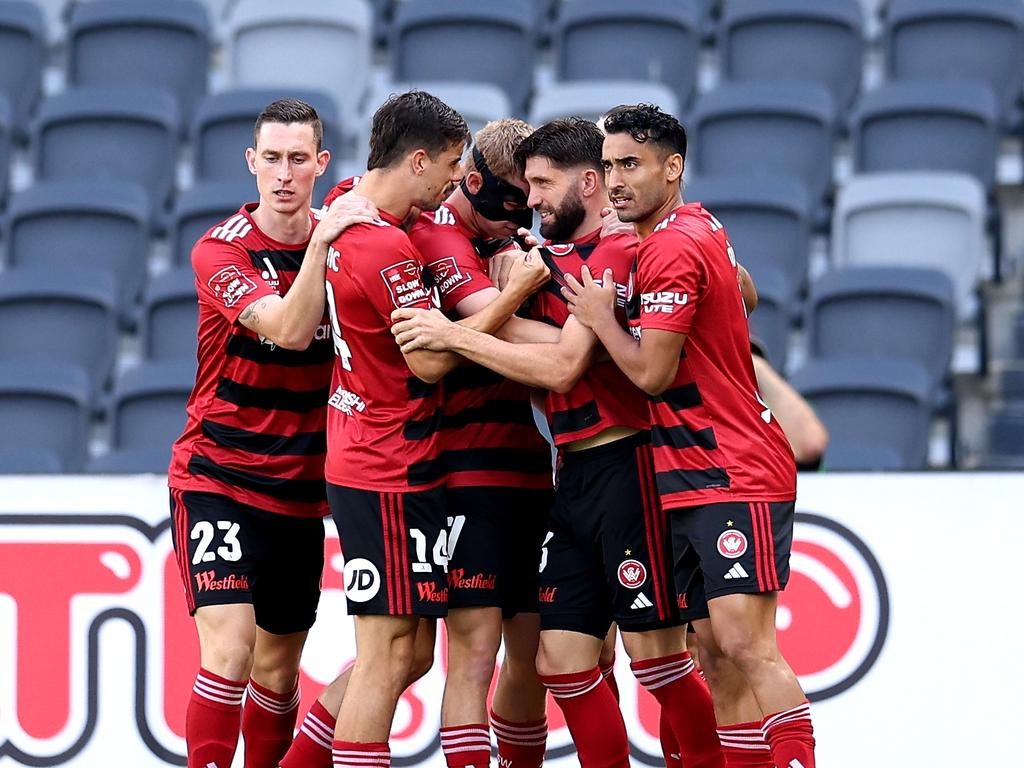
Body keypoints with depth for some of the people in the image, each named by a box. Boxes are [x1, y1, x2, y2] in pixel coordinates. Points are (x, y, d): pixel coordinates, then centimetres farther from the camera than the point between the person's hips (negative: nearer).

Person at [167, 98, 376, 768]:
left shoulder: (343, 240, 4)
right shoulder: (222, 250, -10)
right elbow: (289, 330, -25)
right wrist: (322, 241, -33)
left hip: (299, 487, 5)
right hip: (217, 478, -5)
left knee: (278, 668, 11)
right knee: (229, 651, -19)